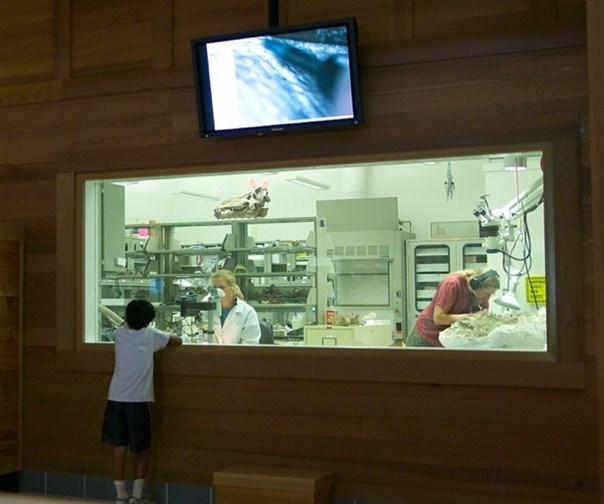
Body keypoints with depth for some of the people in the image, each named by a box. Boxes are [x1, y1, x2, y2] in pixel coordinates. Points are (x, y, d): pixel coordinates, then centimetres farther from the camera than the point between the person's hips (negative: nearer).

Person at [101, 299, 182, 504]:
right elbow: (178, 341, 13)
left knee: (119, 448, 7)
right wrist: (163, 339, 28)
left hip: (116, 399, 3)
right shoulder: (150, 334, 0)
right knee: (142, 450, 10)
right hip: (138, 401, -3)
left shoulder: (119, 334, 8)